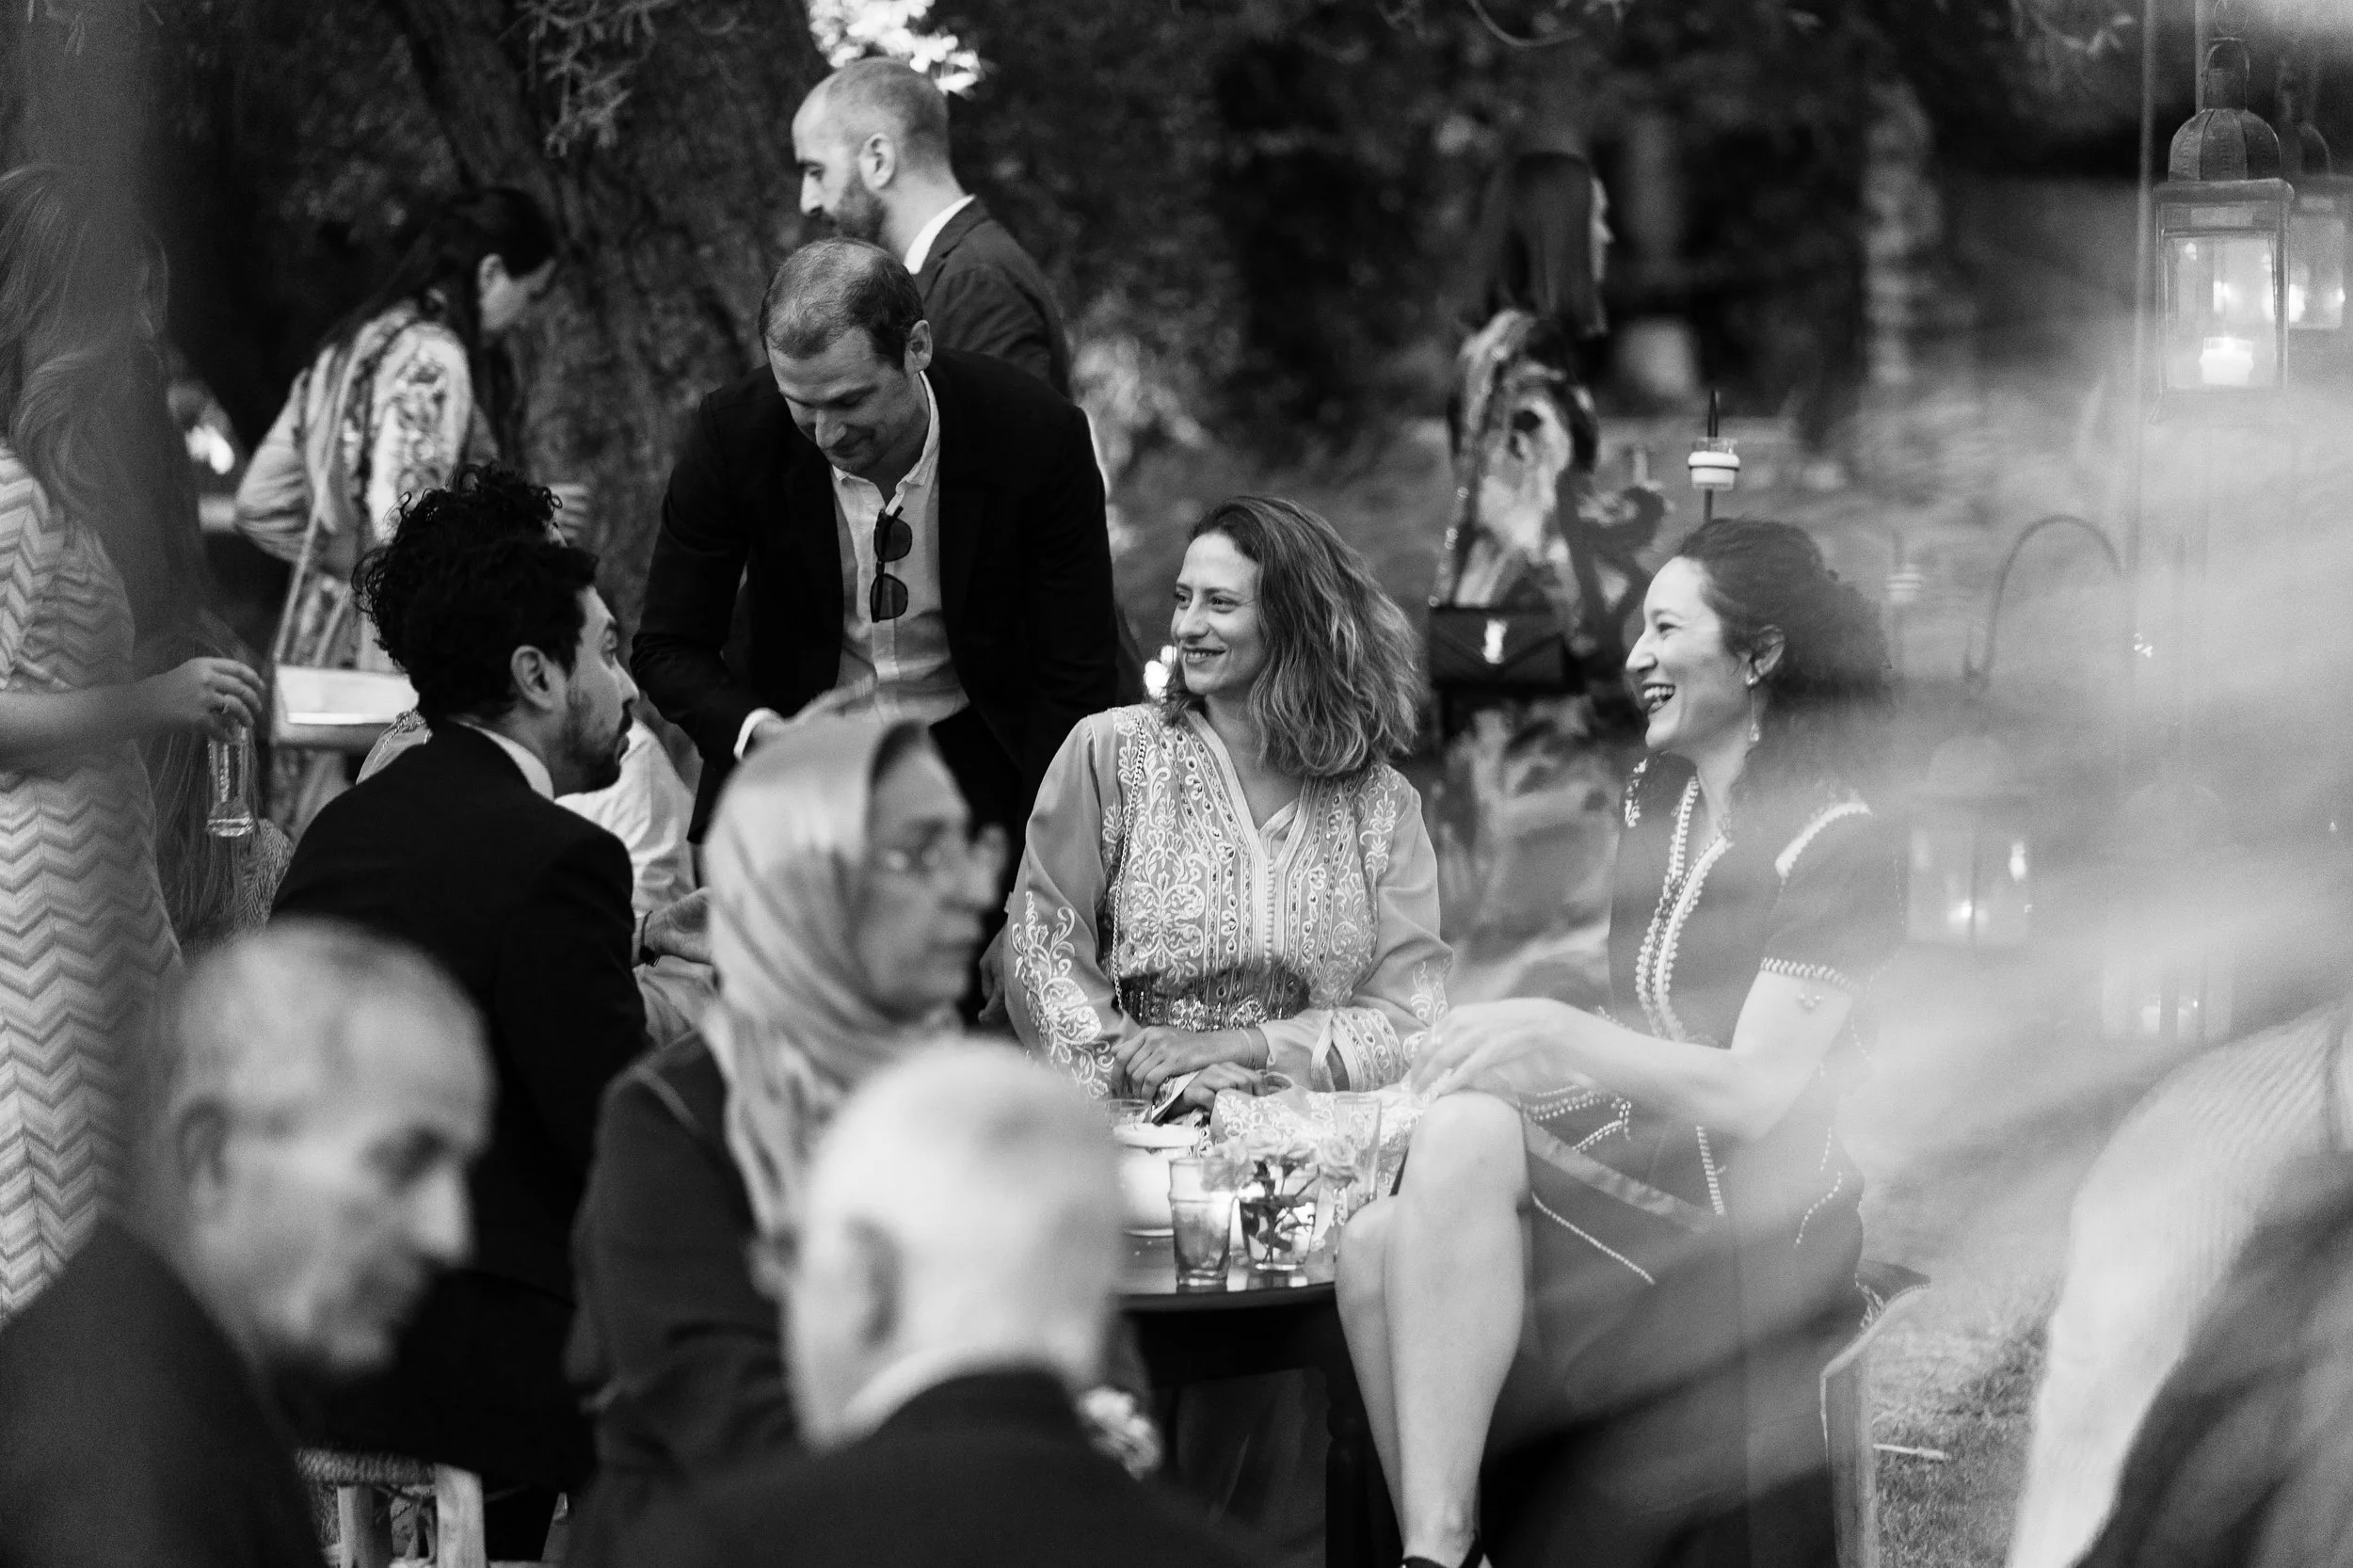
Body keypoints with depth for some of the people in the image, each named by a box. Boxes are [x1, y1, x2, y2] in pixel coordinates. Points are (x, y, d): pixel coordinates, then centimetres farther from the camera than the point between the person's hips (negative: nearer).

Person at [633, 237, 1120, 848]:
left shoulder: (1039, 439, -21)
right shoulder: (735, 434, -18)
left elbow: (1075, 683, -13)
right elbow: (667, 649, -9)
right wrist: (760, 734, -29)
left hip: (976, 762, -1)